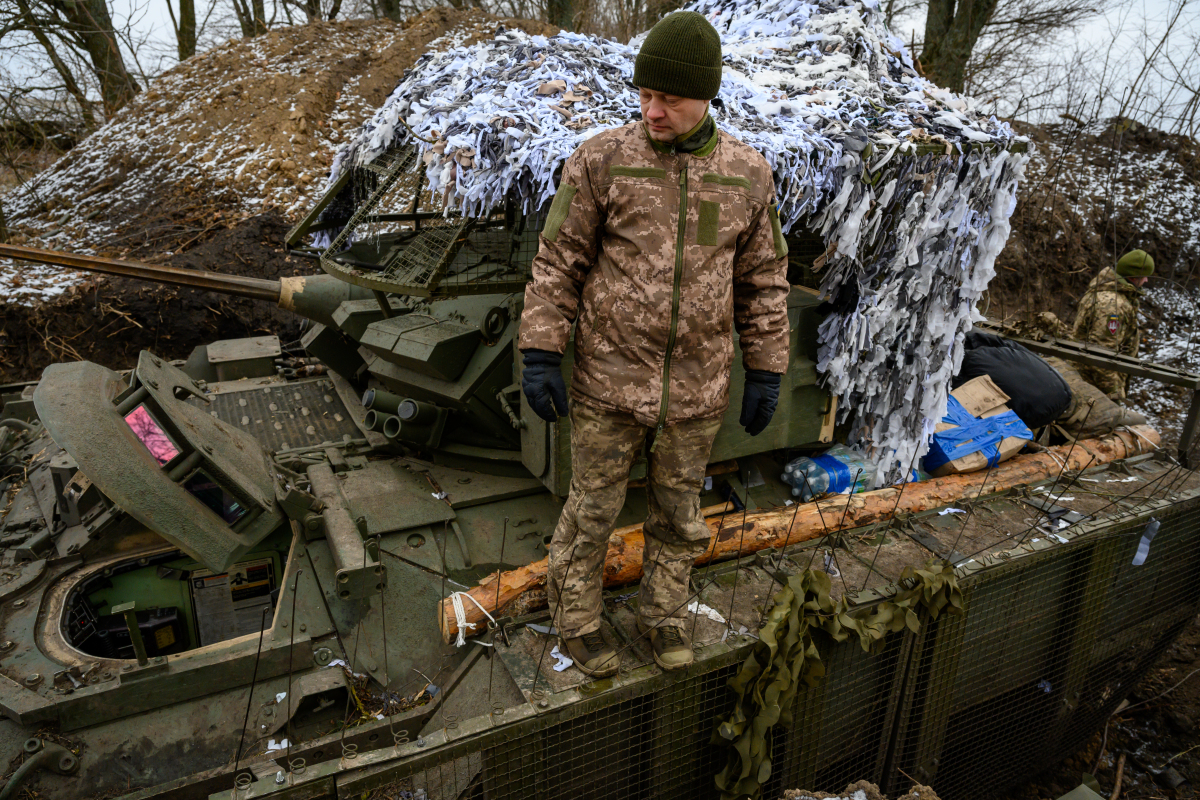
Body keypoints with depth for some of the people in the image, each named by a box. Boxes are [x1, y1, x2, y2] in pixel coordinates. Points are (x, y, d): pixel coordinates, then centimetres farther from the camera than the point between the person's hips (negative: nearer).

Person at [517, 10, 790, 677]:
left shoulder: (747, 173, -1)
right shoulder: (601, 160, -9)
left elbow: (762, 280, 5)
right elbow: (558, 263, -6)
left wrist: (765, 374, 4)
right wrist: (539, 357, -11)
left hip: (696, 388, 3)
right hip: (610, 381, -2)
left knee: (678, 513, 18)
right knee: (593, 510, 12)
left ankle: (662, 614, 41)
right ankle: (575, 616, 37)